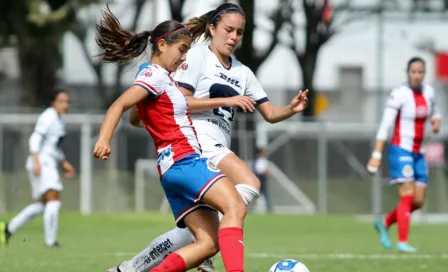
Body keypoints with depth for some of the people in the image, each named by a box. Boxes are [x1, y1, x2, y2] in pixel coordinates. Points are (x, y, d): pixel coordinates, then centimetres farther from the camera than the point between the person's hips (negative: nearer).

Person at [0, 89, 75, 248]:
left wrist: (65, 163, 24)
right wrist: (37, 161, -30)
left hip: (49, 164, 11)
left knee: (42, 204, 15)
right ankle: (50, 240, -20)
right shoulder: (49, 117, -11)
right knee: (54, 199, -19)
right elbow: (35, 139, -20)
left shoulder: (58, 119, 19)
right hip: (42, 163, -11)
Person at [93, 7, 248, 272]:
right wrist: (104, 139, -35)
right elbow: (120, 105, -18)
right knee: (235, 207, -27)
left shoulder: (163, 77, 22)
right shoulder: (155, 75, -6)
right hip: (183, 160, -10)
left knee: (209, 243, 0)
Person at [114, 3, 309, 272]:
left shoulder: (243, 73, 21)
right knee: (250, 184, -28)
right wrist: (226, 100, -14)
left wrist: (291, 109, -4)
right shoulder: (197, 57, 2)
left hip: (217, 153, 8)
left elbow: (270, 114, 18)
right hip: (196, 139, -8)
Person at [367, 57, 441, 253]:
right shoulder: (399, 95, -13)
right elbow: (384, 126, -15)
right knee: (407, 196, -17)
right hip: (401, 149, -7)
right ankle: (402, 242, -16)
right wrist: (376, 155, -21)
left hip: (418, 153, 7)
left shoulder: (428, 91, 6)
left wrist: (436, 121, 0)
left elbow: (433, 112, 25)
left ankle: (384, 223, 25)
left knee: (418, 202, 6)